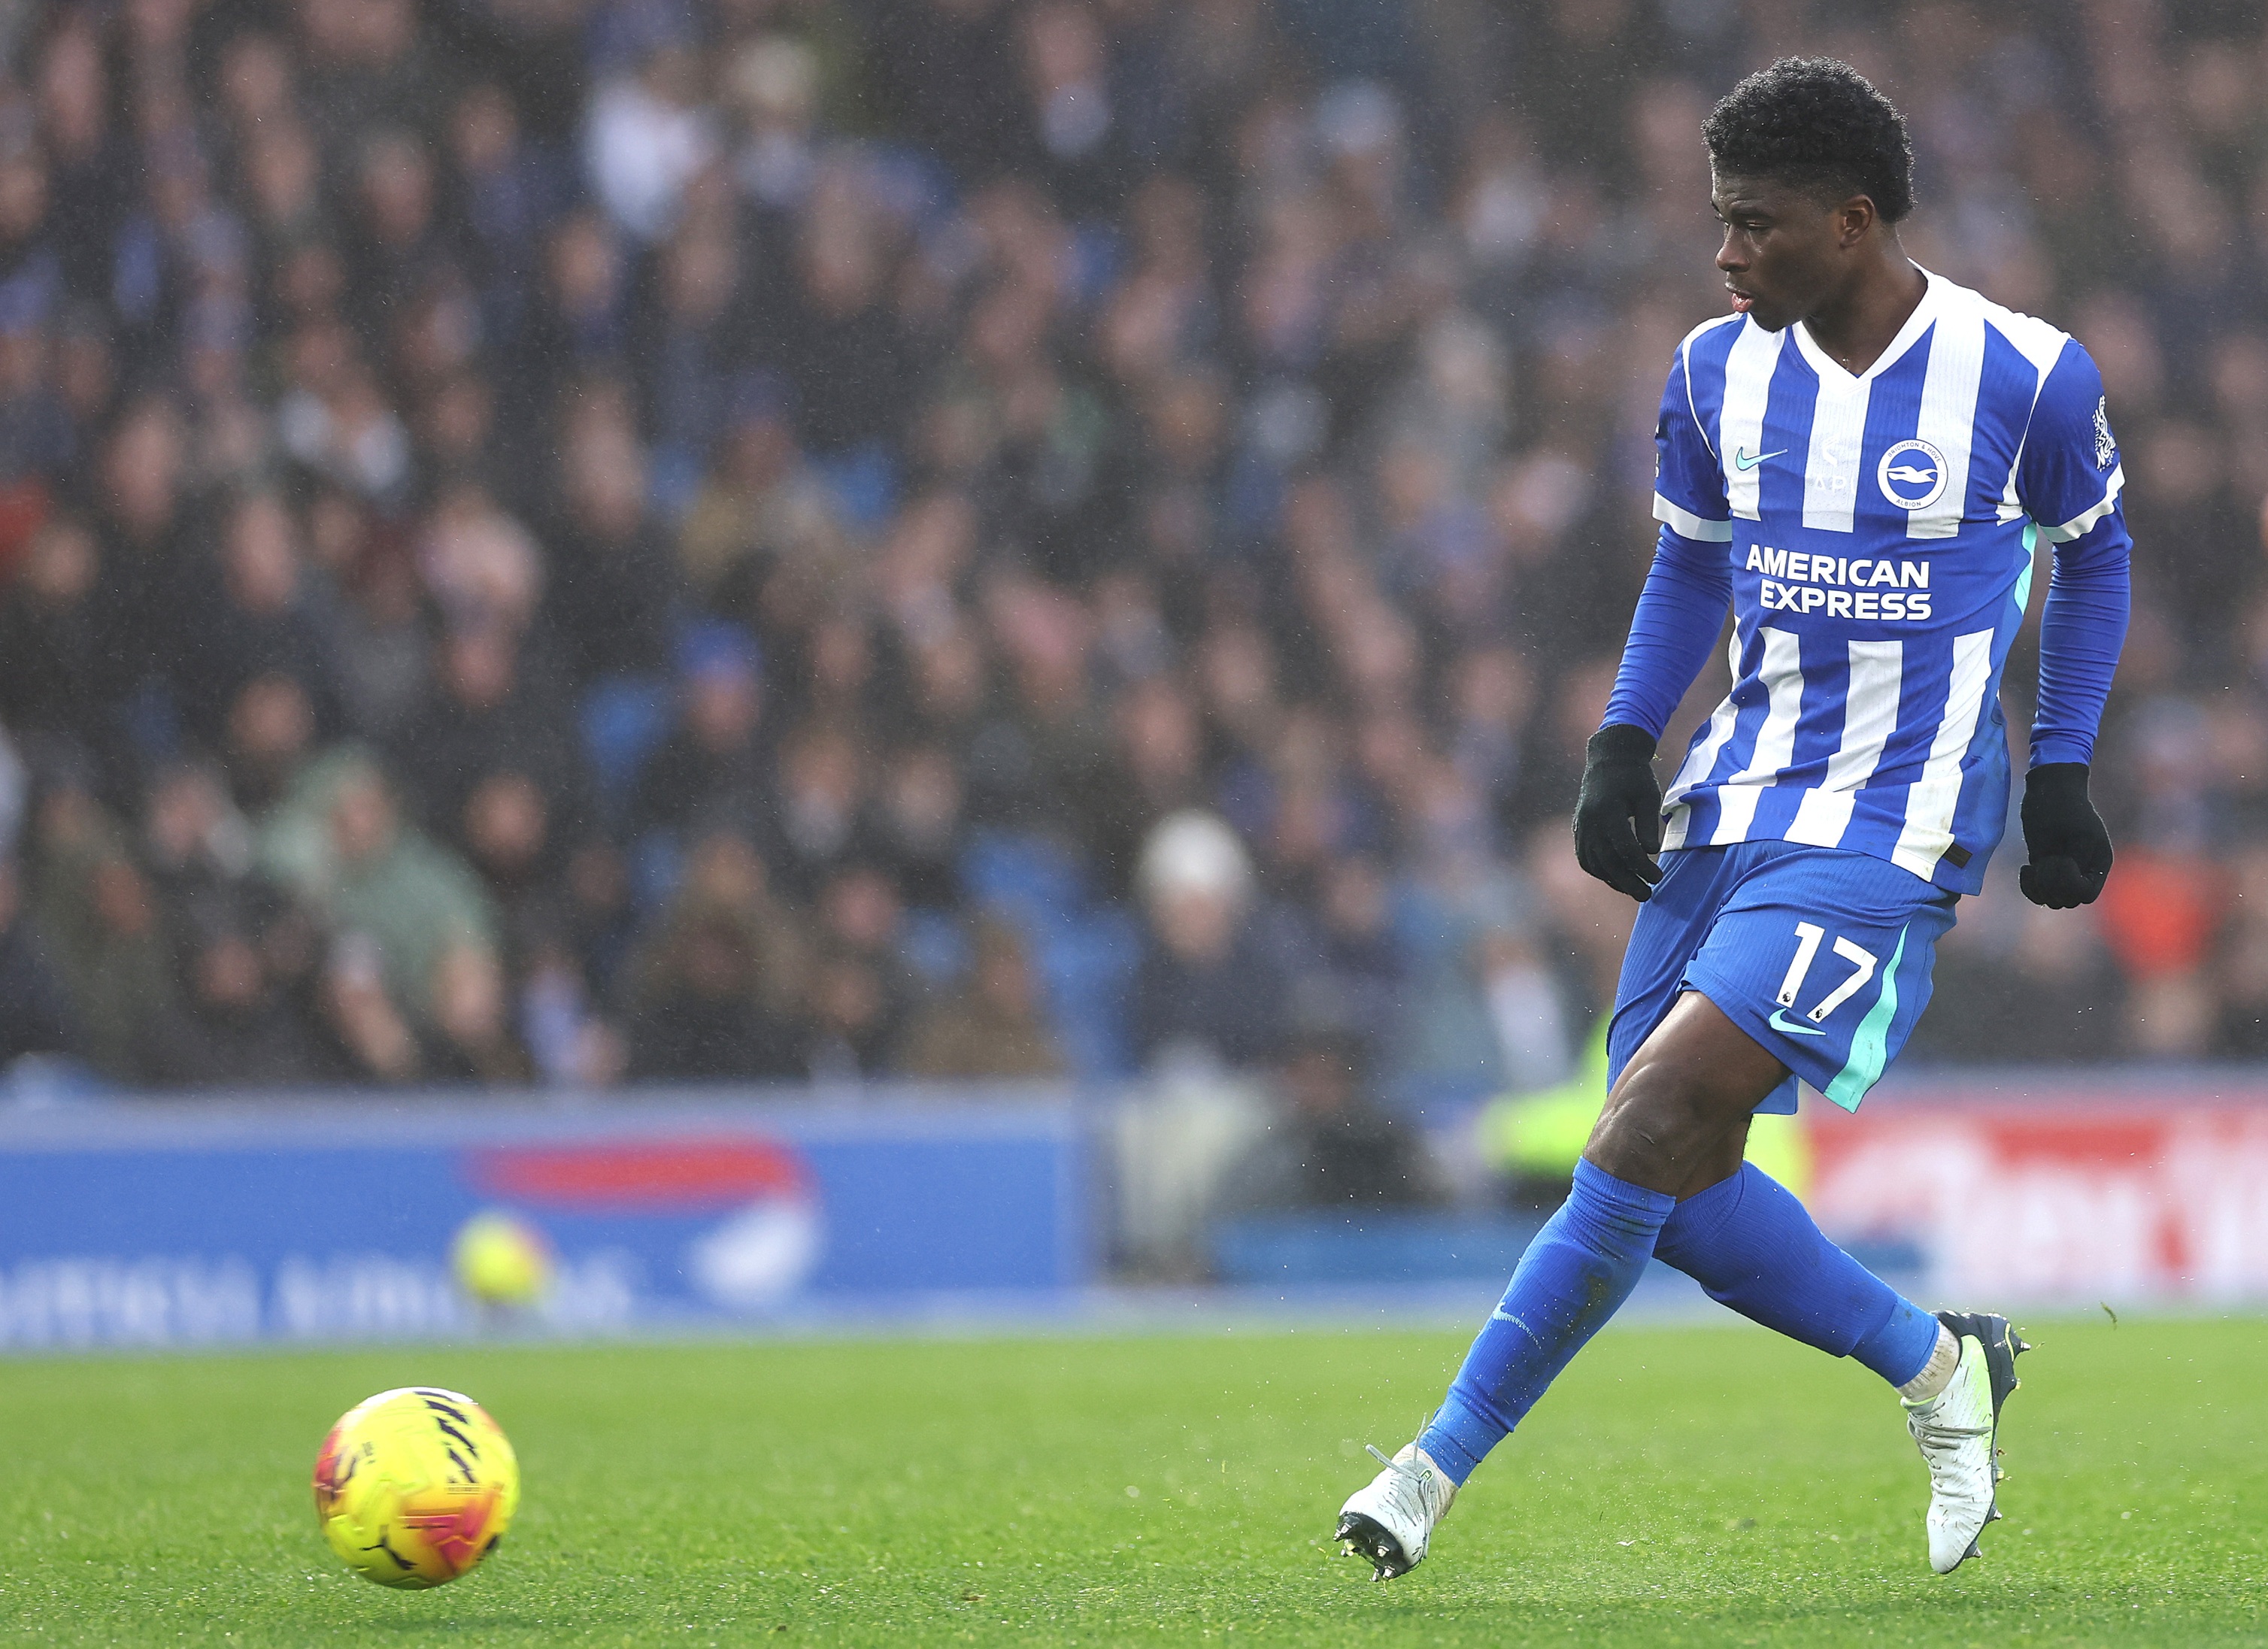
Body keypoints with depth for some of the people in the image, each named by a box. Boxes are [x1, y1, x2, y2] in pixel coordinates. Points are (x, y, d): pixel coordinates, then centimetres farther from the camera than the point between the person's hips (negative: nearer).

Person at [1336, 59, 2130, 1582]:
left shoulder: (2025, 376, -8)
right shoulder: (1721, 371, 5)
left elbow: (2093, 546, 9)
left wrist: (2061, 773, 5)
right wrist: (1623, 748, 7)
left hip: (1887, 838, -6)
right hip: (1730, 812, 6)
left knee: (1652, 1124, -19)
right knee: (1673, 1181, -1)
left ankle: (1440, 1468, -14)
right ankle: (1940, 1371, 22)